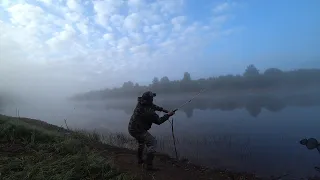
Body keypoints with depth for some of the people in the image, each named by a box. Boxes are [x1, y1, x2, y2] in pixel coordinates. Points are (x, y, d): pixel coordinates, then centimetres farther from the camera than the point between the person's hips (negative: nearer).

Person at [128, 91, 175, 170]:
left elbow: (152, 105, 11)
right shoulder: (149, 112, -28)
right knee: (152, 143, -4)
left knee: (141, 142, 30)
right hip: (138, 131, -9)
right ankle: (149, 165, 0)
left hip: (131, 128, 9)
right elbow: (159, 121, -14)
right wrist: (168, 115, -4)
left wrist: (162, 109, 4)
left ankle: (140, 160, 43)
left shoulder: (140, 103, -5)